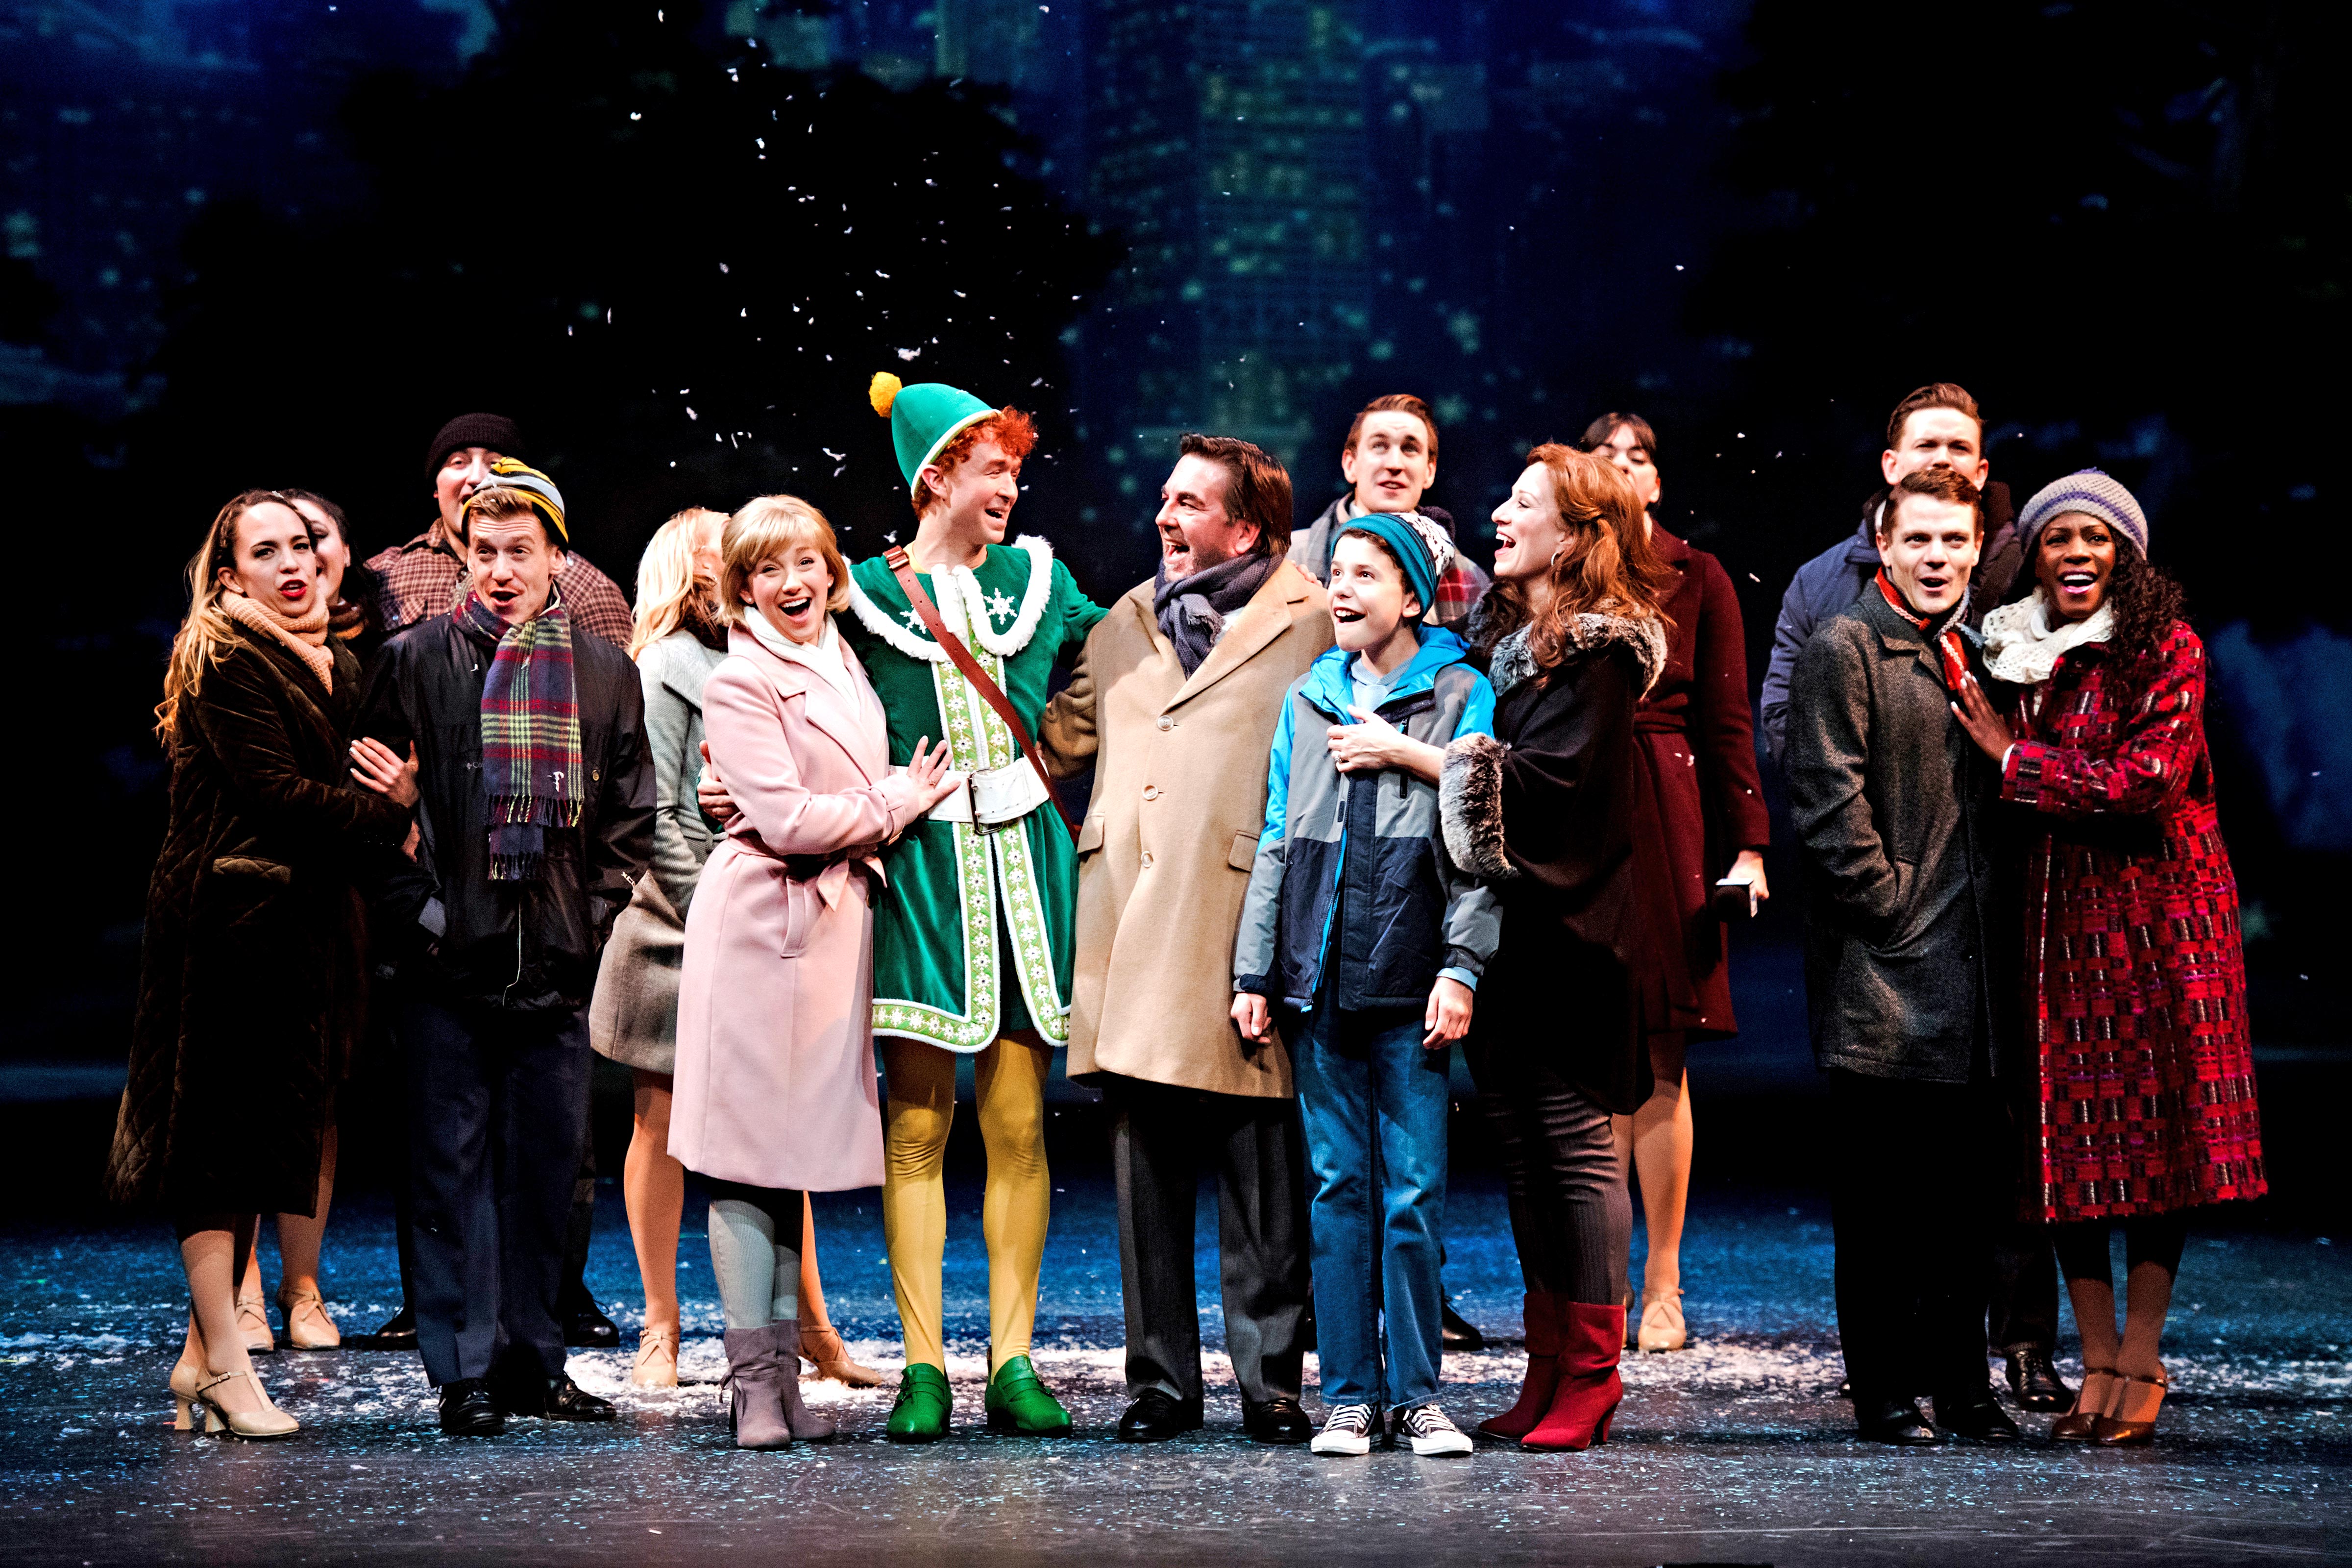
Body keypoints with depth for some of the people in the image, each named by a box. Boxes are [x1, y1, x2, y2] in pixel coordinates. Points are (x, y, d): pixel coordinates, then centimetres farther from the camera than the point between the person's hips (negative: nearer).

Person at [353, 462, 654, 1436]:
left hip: (555, 963, 2)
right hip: (449, 958, -2)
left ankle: (533, 1359, 16)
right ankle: (465, 1371, 3)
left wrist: (591, 918, 2)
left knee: (547, 1163, 7)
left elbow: (630, 819, 11)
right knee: (454, 1160, -1)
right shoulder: (418, 660, 2)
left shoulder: (606, 673, 9)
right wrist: (414, 908, -6)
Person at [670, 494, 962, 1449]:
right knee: (748, 1152, -5)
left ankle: (784, 1374, 11)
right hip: (761, 928, -7)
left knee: (801, 1146, 8)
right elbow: (785, 819, -16)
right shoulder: (739, 684, -7)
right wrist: (895, 804, -7)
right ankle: (753, 1379, -3)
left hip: (838, 922, 7)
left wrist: (901, 799, 10)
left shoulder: (845, 664, 16)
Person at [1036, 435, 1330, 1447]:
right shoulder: (1125, 623, 18)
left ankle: (1271, 1381, 6)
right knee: (1147, 1170, 8)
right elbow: (1059, 735, 29)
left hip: (1246, 935, -5)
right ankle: (1160, 1380, 14)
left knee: (1262, 1183, -2)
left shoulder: (1311, 625, 0)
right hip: (1132, 935, 5)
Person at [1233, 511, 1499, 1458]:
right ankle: (1349, 1395, 9)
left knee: (1415, 1192, -3)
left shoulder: (1463, 693, 3)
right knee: (1338, 1185, 4)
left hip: (1408, 981, -3)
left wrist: (1461, 969, -11)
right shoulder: (1308, 698, 15)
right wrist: (1254, 972, 9)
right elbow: (1278, 840, 15)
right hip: (1319, 974, 3)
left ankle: (1416, 1392, 5)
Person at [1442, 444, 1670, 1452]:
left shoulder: (1598, 651, -10)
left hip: (1563, 926, -8)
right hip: (1503, 923, 8)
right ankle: (1548, 1369, 15)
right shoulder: (1499, 630, 15)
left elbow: (1549, 777, -19)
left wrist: (1422, 755, -18)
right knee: (1520, 1142, 9)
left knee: (1577, 1141, -5)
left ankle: (1591, 1376, -2)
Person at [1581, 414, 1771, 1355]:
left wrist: (1748, 844, -2)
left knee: (1660, 1059, -1)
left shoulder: (1697, 579, 8)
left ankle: (1662, 1286, 5)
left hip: (1665, 818, -1)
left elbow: (1727, 718, 5)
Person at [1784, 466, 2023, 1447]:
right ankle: (1886, 1389, 4)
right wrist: (1892, 906, -14)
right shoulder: (1844, 650, -4)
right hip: (1882, 974, -7)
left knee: (1970, 1185, 9)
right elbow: (1828, 804, -12)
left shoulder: (1971, 658, 18)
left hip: (1974, 975, 7)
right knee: (1880, 1194, -2)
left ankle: (1959, 1379, 16)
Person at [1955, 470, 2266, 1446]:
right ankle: (2098, 1362, 6)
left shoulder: (2165, 647, -3)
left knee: (2154, 1131, -3)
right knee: (2071, 1139, 2)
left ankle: (2141, 1361, 0)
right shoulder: (2015, 653, 11)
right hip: (2052, 918, 4)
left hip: (2153, 915, -4)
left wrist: (2015, 759, -8)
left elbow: (2147, 779, -13)